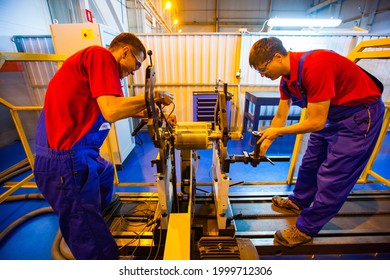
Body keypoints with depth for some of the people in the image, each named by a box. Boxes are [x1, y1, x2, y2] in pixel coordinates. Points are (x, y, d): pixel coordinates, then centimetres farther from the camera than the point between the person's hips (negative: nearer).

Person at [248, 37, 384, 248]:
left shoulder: (315, 67, -31)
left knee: (332, 176, -5)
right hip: (333, 114, 9)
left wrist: (278, 132, -18)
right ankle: (298, 202, 36)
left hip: (361, 113, -8)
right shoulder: (287, 76, -4)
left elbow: (316, 122, -29)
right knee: (310, 162, 15)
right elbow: (280, 116, 2)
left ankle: (305, 229, 9)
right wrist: (264, 144, 0)